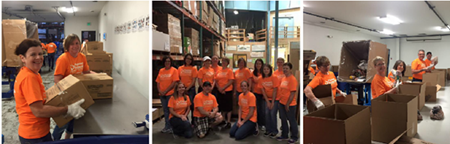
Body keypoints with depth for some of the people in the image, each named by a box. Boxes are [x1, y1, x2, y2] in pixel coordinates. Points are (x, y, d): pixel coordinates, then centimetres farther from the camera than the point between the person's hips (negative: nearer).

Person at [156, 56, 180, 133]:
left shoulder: (174, 70, -3)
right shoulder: (161, 71, 13)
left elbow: (174, 82, -11)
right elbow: (158, 82, 12)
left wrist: (166, 91, -13)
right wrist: (159, 90, -5)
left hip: (170, 93, -5)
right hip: (162, 94, 5)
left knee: (171, 110, -2)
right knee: (165, 110, 12)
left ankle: (171, 127, 6)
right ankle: (167, 126, 20)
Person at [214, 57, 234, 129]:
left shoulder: (229, 71, -4)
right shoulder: (218, 71, 9)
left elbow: (231, 81, -12)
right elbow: (216, 81, 7)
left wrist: (223, 88, -16)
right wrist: (219, 88, -8)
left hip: (228, 91, -5)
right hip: (220, 91, 5)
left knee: (228, 107, 1)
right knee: (222, 107, 13)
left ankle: (228, 122, 6)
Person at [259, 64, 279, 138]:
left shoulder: (274, 78, -14)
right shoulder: (261, 79, -2)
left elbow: (275, 90, -14)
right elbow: (263, 90, -2)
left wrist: (272, 102, -14)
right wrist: (267, 101, -6)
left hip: (275, 98, -4)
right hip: (267, 98, 4)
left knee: (272, 113, -11)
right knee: (267, 113, -5)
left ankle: (274, 131, 4)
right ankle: (268, 130, 10)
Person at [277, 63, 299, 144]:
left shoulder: (292, 79, -16)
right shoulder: (283, 79, 9)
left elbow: (293, 93, -19)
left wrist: (287, 104, -18)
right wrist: (281, 101, 10)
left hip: (290, 104, -8)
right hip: (282, 103, 8)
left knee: (292, 120, 6)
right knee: (283, 119, 17)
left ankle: (294, 137, 22)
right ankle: (284, 135, 32)